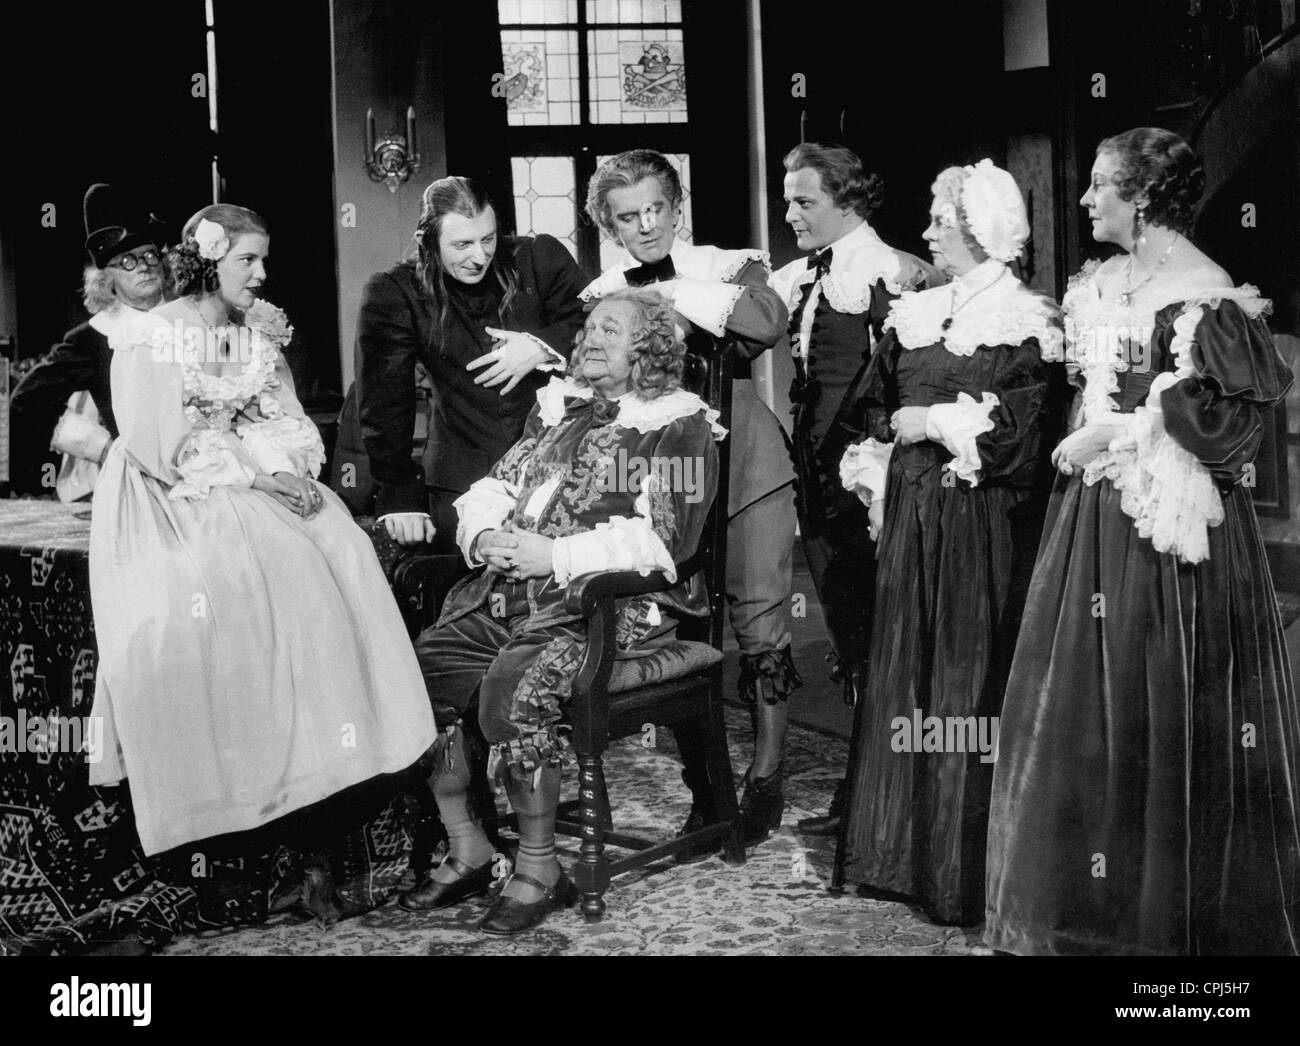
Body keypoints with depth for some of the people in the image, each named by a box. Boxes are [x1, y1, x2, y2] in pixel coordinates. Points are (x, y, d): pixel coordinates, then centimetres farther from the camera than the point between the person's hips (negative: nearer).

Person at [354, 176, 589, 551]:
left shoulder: (542, 259, -2)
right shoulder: (392, 295, -5)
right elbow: (383, 404, -5)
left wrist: (543, 347, -14)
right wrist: (400, 496, -11)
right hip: (462, 478, -1)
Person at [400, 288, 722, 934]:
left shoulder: (678, 427, 1)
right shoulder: (556, 409, 24)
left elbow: (663, 538, -12)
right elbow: (490, 489, 22)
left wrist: (554, 555, -17)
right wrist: (486, 536, -2)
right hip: (509, 591, 7)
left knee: (513, 688, -31)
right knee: (422, 665, -14)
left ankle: (538, 868, -14)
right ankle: (466, 851, -1)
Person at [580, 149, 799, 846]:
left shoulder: (728, 268, -1)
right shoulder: (601, 298, 6)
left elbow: (769, 320, -23)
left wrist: (665, 292, -19)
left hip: (744, 472, -2)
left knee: (759, 623, -1)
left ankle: (766, 779, 12)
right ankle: (703, 784, 17)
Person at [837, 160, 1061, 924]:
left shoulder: (1026, 322, -6)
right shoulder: (916, 312, 13)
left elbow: (1022, 428, -16)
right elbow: (881, 408, 17)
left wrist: (932, 423, -11)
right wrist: (879, 483, 4)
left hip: (978, 523, -6)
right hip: (910, 517, 6)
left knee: (967, 681, -2)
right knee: (903, 673, 9)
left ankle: (963, 869, 7)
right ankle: (902, 849, 20)